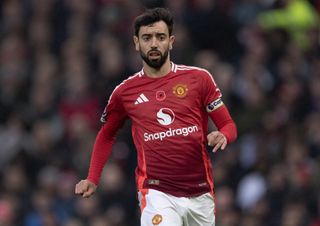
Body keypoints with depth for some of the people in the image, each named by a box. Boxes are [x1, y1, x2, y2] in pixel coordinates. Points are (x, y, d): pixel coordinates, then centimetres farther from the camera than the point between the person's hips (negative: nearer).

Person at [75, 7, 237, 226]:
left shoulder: (199, 78, 4)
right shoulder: (125, 92, 7)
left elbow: (228, 125, 7)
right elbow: (106, 135, 23)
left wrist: (222, 136, -16)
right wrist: (92, 179, 13)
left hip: (200, 193, 2)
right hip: (157, 193, -2)